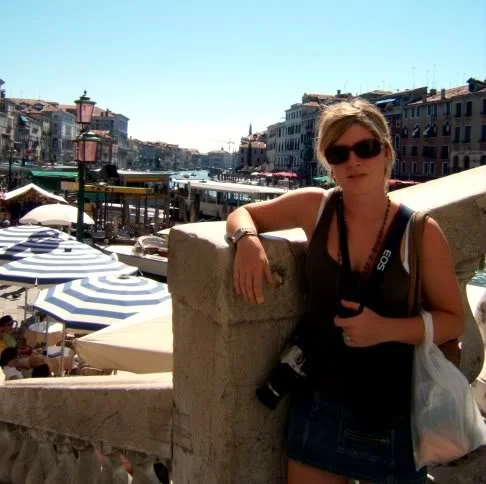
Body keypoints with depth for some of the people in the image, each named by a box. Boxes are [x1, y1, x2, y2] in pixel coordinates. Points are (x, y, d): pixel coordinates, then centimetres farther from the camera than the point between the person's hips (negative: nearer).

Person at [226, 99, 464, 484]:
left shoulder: (421, 232, -11)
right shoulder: (314, 206, -6)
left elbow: (454, 321, -4)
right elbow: (243, 214, 8)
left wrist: (386, 328, -21)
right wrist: (247, 240, -15)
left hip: (390, 413, -1)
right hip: (317, 402, 2)